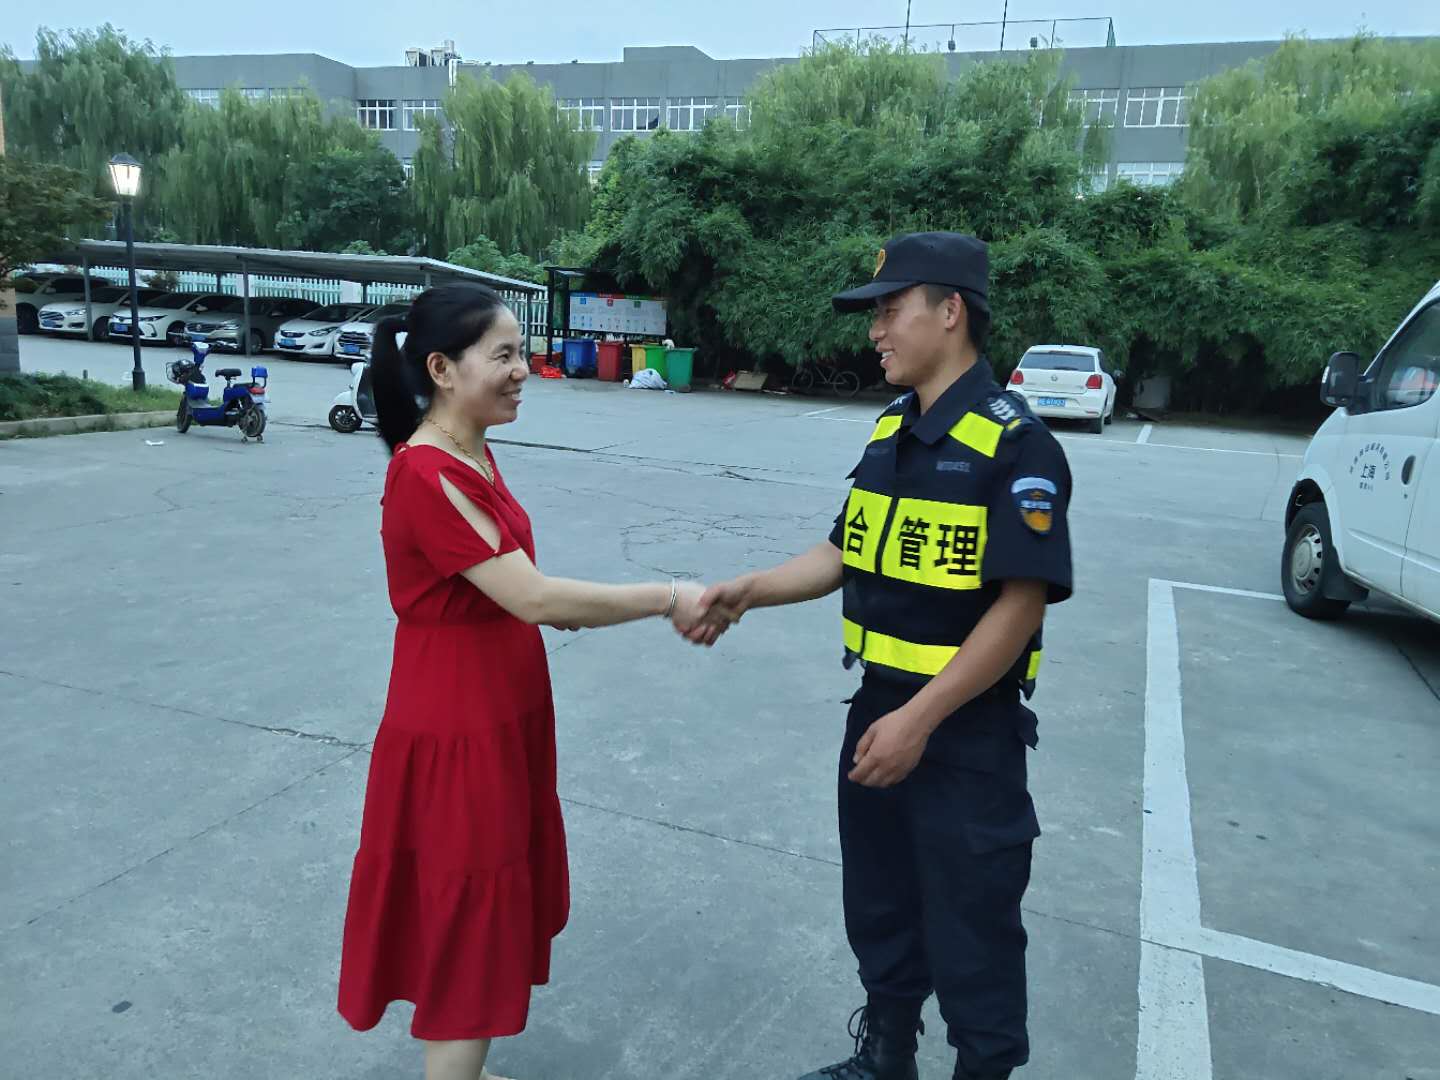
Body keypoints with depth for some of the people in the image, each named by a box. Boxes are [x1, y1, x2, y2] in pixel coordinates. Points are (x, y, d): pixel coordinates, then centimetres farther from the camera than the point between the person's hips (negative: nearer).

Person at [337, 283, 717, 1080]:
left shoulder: (474, 457, 7)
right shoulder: (425, 476, -23)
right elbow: (534, 599, -27)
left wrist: (557, 605, -2)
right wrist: (667, 597, -20)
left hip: (500, 718, 9)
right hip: (456, 733, -9)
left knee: (488, 914, 23)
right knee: (466, 926, 6)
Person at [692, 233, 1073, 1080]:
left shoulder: (1014, 443, -17)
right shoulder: (890, 433, 7)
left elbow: (1021, 603, -21)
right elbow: (848, 554, 10)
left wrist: (921, 720, -22)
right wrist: (750, 591, -5)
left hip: (967, 731, -7)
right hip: (879, 710, 8)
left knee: (969, 930, 10)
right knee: (879, 908, 23)